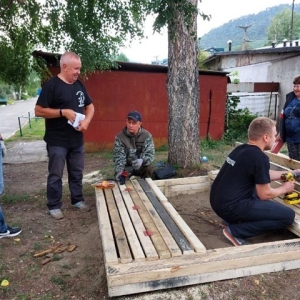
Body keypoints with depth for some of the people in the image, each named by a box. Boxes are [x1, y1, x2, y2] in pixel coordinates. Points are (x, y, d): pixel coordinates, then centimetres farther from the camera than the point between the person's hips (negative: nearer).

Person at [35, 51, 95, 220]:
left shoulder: (79, 85, 8)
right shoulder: (52, 85, -11)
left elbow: (90, 106, 15)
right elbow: (39, 111, -14)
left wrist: (87, 120, -5)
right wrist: (63, 112, -22)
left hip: (77, 139, 6)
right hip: (58, 141, -6)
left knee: (77, 173, 16)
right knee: (56, 175, 5)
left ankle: (78, 200, 32)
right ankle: (54, 206, 19)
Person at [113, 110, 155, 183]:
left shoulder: (147, 136, -10)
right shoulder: (120, 137, -10)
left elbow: (150, 154, -17)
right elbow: (119, 156, -17)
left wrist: (142, 160, -40)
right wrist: (119, 171, -35)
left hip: (142, 167, 0)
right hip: (126, 168, 0)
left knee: (148, 168, -30)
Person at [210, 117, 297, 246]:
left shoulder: (241, 149, 10)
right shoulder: (260, 157, -16)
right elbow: (265, 194, -9)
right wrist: (284, 188, 10)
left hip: (218, 201, 9)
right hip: (231, 207, -9)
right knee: (288, 215, -3)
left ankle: (232, 220, 16)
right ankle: (235, 231, -6)